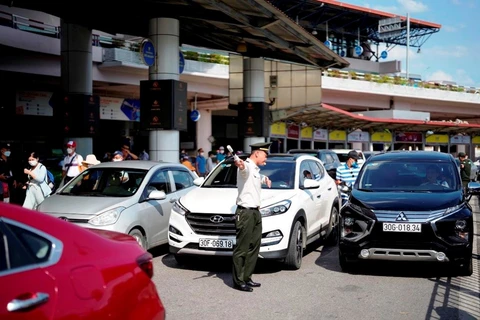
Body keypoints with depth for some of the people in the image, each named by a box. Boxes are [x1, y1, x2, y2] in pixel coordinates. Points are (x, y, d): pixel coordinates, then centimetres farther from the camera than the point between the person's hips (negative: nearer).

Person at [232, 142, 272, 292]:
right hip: (245, 212, -10)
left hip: (255, 212, 10)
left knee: (254, 247, 12)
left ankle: (246, 278, 21)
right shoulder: (247, 166, -11)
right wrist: (240, 164, -60)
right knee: (242, 248, -5)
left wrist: (264, 178, 32)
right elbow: (243, 167, -40)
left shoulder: (256, 170, 19)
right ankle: (238, 281, 1)